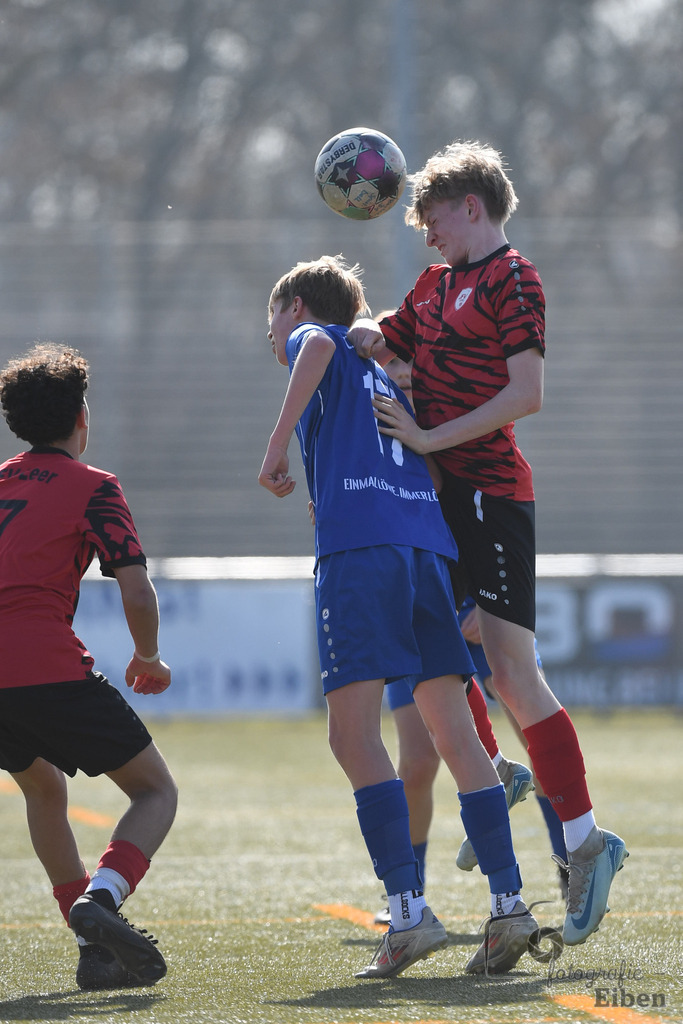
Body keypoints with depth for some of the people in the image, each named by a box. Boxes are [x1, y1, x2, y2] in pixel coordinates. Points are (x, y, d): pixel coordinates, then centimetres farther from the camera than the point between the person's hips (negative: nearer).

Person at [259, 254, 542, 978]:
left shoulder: (313, 335, 14)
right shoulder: (383, 372, 33)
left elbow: (318, 345, -10)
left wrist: (277, 443, -11)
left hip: (358, 544, -7)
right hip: (429, 544, 7)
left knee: (354, 735, -9)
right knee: (453, 731, 4)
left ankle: (409, 913, -19)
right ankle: (508, 904, -4)